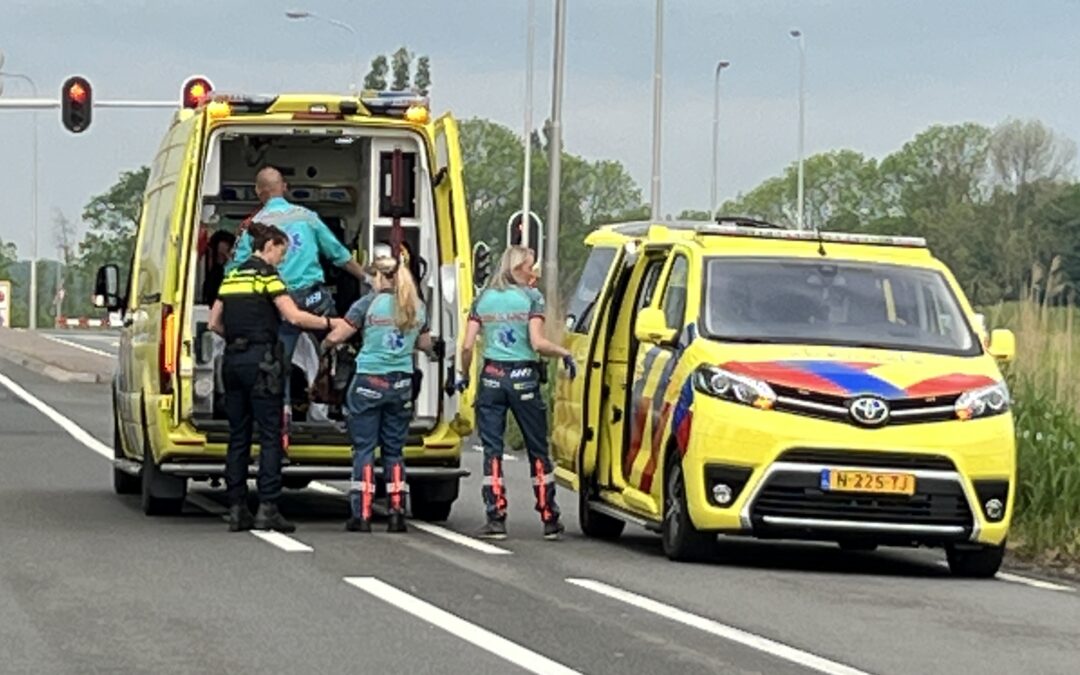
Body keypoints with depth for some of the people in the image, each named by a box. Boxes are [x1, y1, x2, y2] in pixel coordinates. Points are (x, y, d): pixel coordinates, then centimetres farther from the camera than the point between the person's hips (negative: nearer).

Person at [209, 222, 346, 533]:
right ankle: (267, 509, -10)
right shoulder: (266, 275, -6)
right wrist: (330, 323, -7)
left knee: (238, 436, 8)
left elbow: (215, 323, 16)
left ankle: (237, 510, 6)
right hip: (260, 360, -7)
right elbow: (294, 316, -14)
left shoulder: (232, 277, 15)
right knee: (270, 436, -5)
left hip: (232, 359, 7)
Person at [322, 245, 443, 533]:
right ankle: (397, 514, 7)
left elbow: (335, 337, -5)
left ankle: (361, 514, -4)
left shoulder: (369, 304, -8)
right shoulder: (417, 307, 6)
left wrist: (324, 345, 15)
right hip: (402, 384, 4)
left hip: (369, 382, -4)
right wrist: (435, 350, 43)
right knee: (394, 449, 11)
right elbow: (425, 343, 21)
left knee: (364, 448, 1)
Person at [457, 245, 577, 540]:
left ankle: (496, 518, -3)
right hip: (523, 379, -2)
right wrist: (564, 353, 2)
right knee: (537, 450, 8)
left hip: (491, 377, 2)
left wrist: (463, 374, 15)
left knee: (492, 450, 4)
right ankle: (549, 519, 10)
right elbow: (537, 343, -13)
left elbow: (468, 345, 0)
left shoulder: (483, 299, 6)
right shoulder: (531, 297, -3)